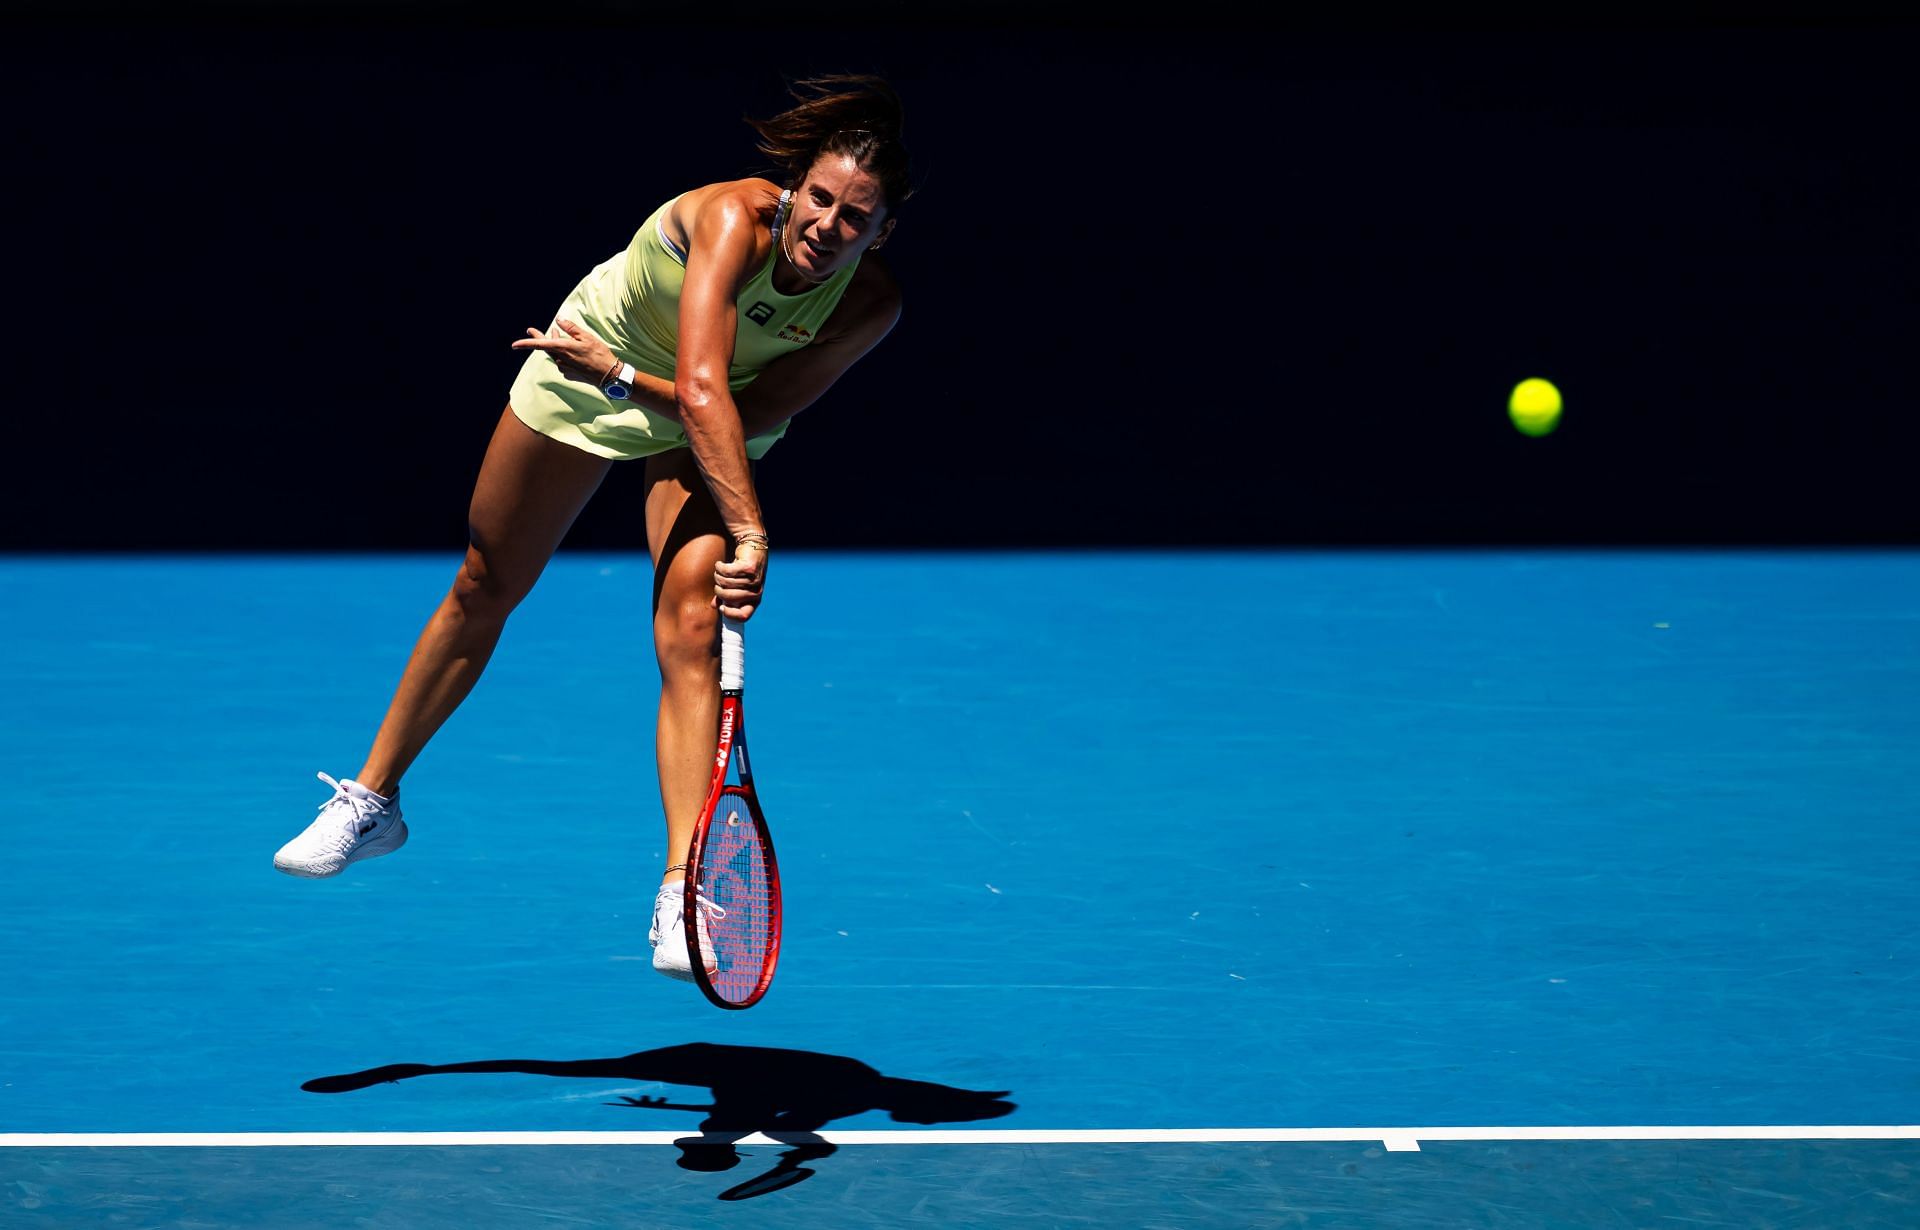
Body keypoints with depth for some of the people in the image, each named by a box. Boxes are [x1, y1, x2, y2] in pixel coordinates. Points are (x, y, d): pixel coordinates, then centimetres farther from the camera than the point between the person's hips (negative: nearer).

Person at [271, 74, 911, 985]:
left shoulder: (869, 306, -28)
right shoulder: (733, 221, -39)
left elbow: (754, 414, -27)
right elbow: (701, 390, -49)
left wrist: (623, 376, -33)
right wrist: (750, 535, -57)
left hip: (717, 429, 1)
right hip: (586, 372, -1)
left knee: (690, 626, -22)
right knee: (483, 590, 13)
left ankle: (683, 898, -25)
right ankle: (372, 801, 35)